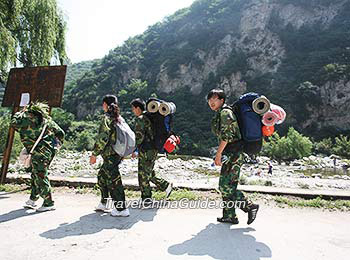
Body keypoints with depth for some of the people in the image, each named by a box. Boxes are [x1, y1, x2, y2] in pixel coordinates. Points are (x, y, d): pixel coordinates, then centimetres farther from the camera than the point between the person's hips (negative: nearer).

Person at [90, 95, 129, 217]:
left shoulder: (106, 118, -11)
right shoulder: (119, 118, 13)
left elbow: (103, 138, -18)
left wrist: (94, 154, -11)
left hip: (110, 154, -9)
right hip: (118, 153, 9)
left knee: (113, 180, -2)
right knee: (102, 176, 22)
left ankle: (122, 209, 5)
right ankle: (104, 203, 33)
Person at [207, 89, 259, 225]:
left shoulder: (225, 112, -10)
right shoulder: (219, 114, 20)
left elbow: (226, 135, -19)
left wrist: (218, 154, -17)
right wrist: (221, 154, 22)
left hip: (233, 154, -10)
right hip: (231, 154, 10)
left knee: (225, 186, -9)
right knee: (227, 186, 12)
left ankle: (250, 206, 2)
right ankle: (229, 216, 20)